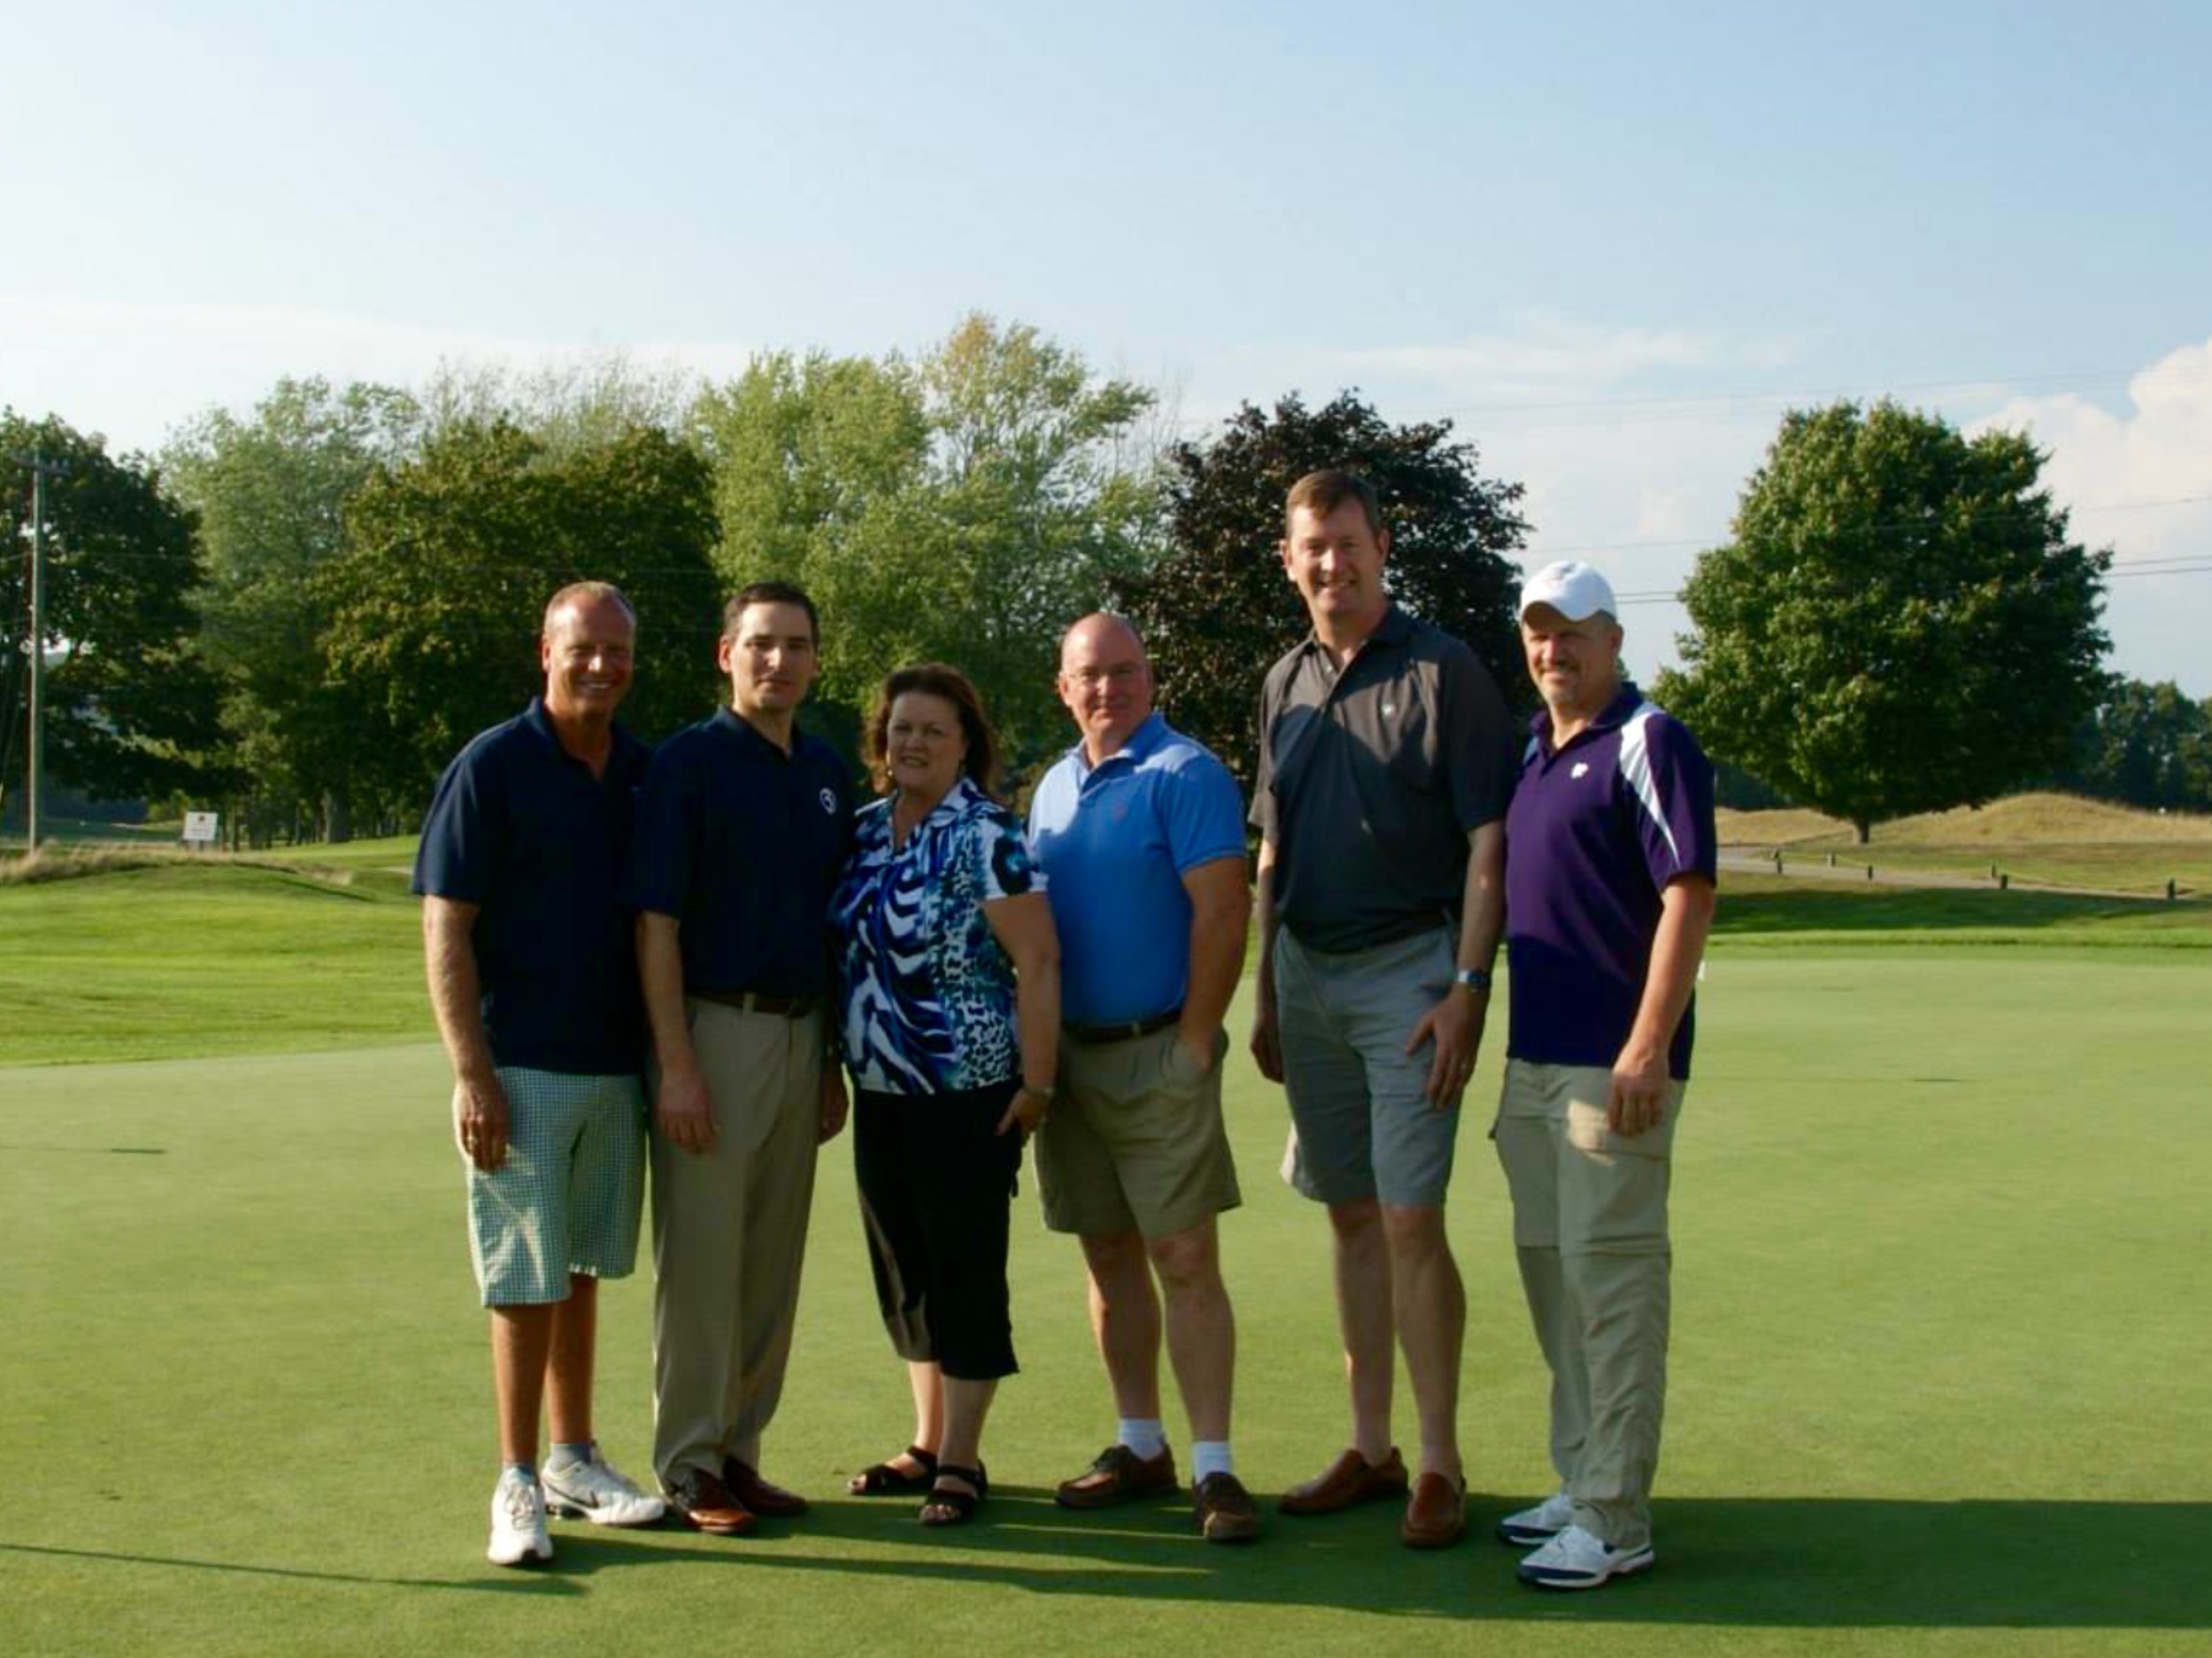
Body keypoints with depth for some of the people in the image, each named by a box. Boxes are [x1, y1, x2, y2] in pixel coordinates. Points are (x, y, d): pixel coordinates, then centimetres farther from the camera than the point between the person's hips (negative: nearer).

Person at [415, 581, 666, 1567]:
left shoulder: (646, 773, 7)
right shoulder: (493, 766, -8)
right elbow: (445, 928, -10)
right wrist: (471, 1073, -16)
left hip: (618, 1067, 5)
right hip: (521, 1069, -5)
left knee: (581, 1272, 15)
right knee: (527, 1283, 0)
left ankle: (574, 1459, 26)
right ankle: (519, 1483, 11)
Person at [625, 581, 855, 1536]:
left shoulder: (827, 773, 12)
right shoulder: (688, 764, -6)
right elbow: (656, 923, -11)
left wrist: (833, 1060, 14)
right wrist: (676, 1062, -17)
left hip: (800, 1034, 6)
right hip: (715, 1030, -6)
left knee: (774, 1261, 11)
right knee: (700, 1257, -2)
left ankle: (739, 1448, 21)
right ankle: (688, 1468, 8)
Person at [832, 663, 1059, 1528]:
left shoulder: (984, 836, -12)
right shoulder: (865, 831, 8)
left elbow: (1037, 961, -16)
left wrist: (1036, 1082, -18)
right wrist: (840, 1068, 14)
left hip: (967, 1094, -7)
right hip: (880, 1095, 7)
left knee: (965, 1272, 1)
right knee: (905, 1275, 14)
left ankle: (960, 1460, 11)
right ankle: (927, 1444, 27)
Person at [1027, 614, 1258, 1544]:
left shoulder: (1183, 774, -9)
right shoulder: (1054, 787, 14)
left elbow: (1223, 909, -16)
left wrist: (1193, 1042, -17)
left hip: (1157, 1055, -7)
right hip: (1070, 1053, 7)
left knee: (1185, 1260, -7)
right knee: (1109, 1259, 12)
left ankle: (1213, 1469, -4)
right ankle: (1140, 1448, 22)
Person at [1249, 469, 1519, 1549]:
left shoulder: (1441, 672, -6)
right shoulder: (1285, 684, 12)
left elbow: (1490, 843, -10)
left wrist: (1468, 988, -17)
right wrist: (1265, 995, 15)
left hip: (1406, 969, -6)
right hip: (1307, 975, 6)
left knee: (1410, 1220, -8)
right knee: (1350, 1217, 10)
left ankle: (1439, 1462, 3)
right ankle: (1370, 1448, 19)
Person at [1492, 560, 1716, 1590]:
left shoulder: (1648, 744, -9)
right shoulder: (1534, 750, 16)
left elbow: (1688, 898, -16)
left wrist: (1649, 1046, -22)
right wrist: (1493, 1027, 18)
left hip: (1614, 1063, -9)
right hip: (1533, 1058, 9)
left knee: (1610, 1273, -6)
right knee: (1549, 1264, 14)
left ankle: (1615, 1521, 0)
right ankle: (1581, 1485, 26)